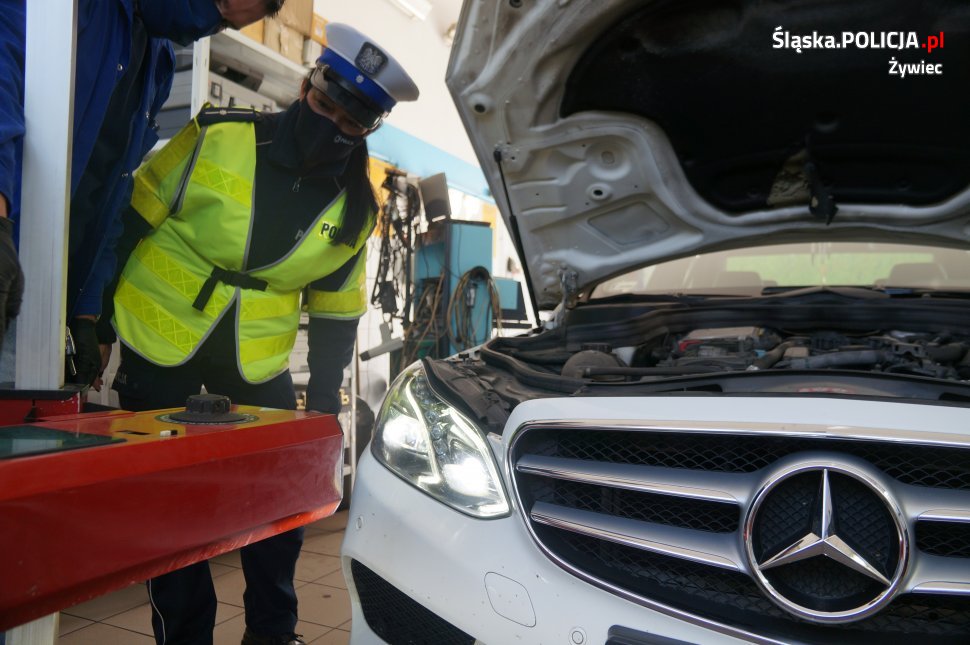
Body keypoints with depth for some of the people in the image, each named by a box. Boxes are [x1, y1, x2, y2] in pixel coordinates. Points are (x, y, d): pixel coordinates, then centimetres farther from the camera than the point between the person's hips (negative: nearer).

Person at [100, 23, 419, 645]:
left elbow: (337, 311, 3)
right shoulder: (216, 137, -14)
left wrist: (325, 398, 2)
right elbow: (133, 216, -5)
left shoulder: (355, 209, -5)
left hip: (258, 360, 3)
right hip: (158, 339, -2)